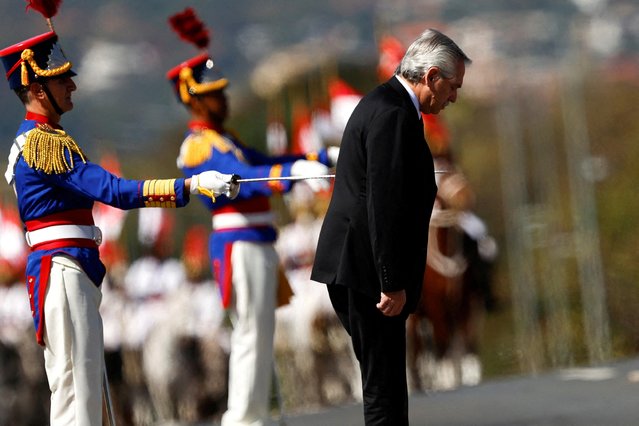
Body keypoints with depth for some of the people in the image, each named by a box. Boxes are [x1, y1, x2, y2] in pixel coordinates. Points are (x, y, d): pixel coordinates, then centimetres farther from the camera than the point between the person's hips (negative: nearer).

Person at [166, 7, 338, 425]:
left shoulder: (222, 139, 20)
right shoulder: (199, 147, -14)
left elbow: (262, 162, 23)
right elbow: (241, 177, -29)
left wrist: (325, 157, 16)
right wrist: (297, 172, -42)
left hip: (258, 245, 10)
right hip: (240, 246, -10)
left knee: (262, 332, 12)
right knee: (251, 333, -10)